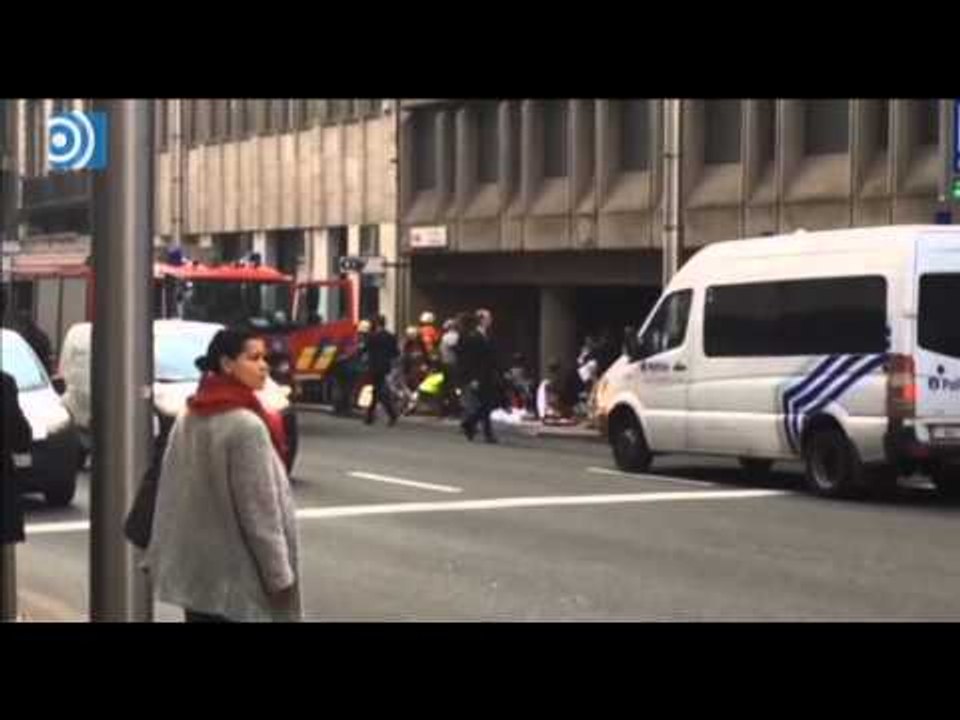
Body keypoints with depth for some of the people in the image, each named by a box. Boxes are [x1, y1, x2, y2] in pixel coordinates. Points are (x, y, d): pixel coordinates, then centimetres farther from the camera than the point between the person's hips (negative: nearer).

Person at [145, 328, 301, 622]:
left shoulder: (188, 418, 7)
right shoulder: (246, 425, -18)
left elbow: (170, 493, 10)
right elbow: (259, 510, -18)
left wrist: (159, 555, 15)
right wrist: (280, 574, -13)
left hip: (192, 568, 8)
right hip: (235, 574, -8)